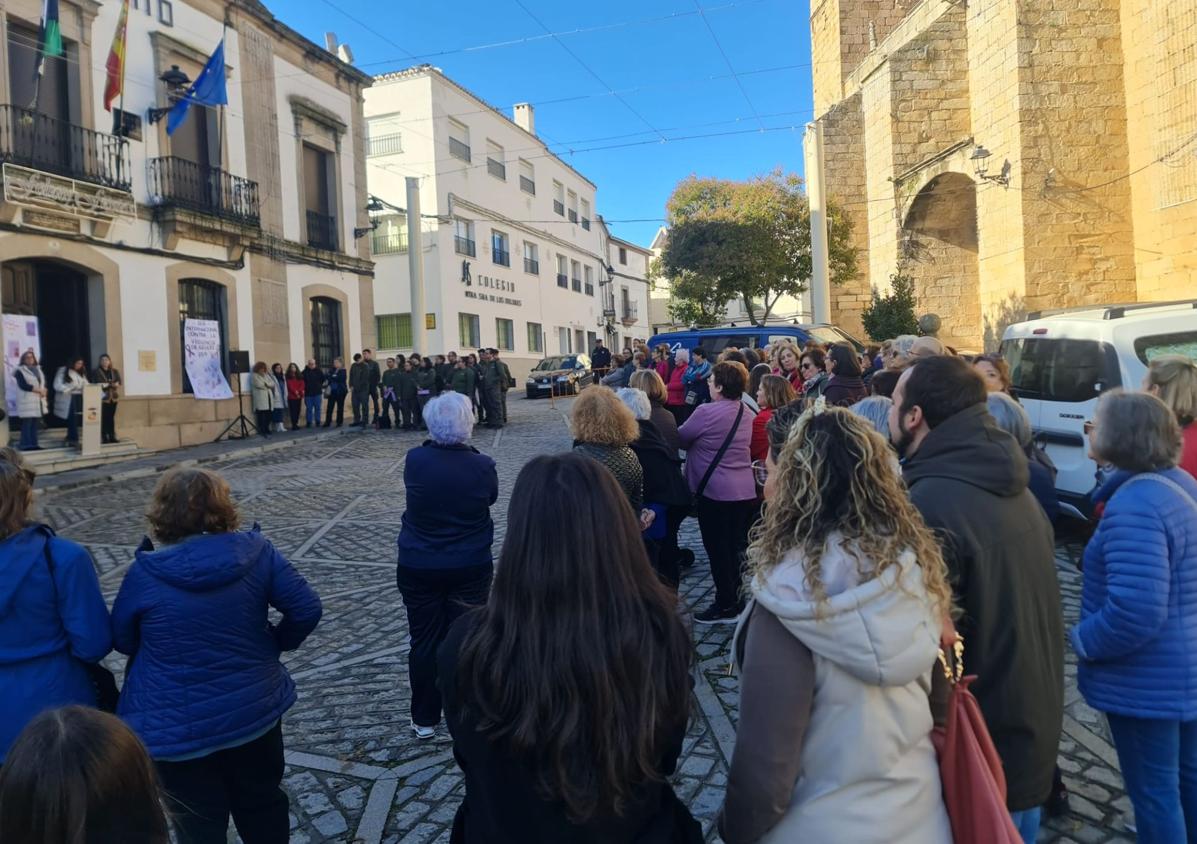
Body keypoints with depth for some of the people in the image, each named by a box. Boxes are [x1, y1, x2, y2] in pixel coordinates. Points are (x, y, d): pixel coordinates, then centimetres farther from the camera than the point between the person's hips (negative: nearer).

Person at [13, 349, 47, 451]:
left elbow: (44, 382, 16)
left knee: (35, 424, 6)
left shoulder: (38, 369, 17)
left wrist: (43, 391, -5)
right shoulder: (20, 371, -3)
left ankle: (34, 444, 9)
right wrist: (38, 390, -13)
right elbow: (23, 385, -14)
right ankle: (26, 444, -6)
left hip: (38, 401, 6)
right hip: (27, 401, -6)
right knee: (27, 424, -8)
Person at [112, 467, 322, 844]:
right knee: (262, 806, 24)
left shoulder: (145, 574, -16)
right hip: (254, 709, 2)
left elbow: (122, 641, -1)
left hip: (177, 728, -2)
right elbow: (307, 609, -12)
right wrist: (276, 643, 6)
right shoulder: (256, 551, -13)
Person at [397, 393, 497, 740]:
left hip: (418, 567, 1)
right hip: (471, 567, -1)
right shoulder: (482, 465, -15)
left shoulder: (415, 460, -13)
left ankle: (424, 718, 25)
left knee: (424, 641, 13)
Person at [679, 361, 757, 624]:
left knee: (718, 551, 4)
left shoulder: (706, 412, -17)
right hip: (746, 491, 7)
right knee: (738, 549, 15)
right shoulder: (748, 413, 6)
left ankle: (725, 606, 11)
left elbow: (680, 439, -7)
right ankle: (741, 600, 25)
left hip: (716, 492, -7)